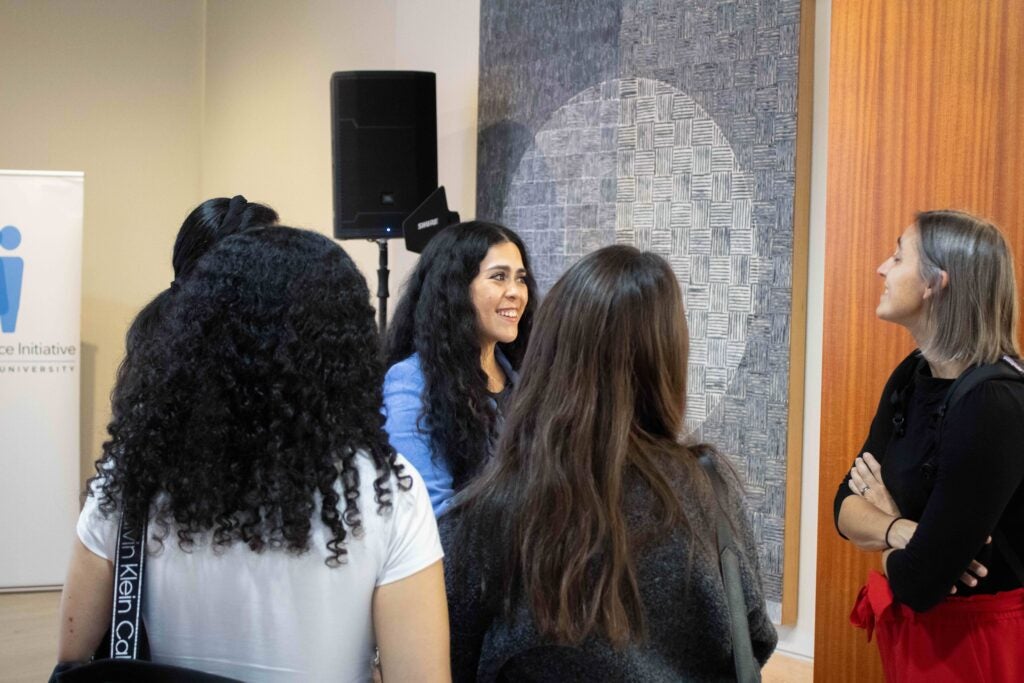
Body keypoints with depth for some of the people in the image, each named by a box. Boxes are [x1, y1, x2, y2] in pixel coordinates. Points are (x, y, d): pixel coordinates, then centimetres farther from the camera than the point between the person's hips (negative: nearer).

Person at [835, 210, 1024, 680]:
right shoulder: (914, 375, -1)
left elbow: (919, 581, -26)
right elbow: (846, 506, 0)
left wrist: (884, 521, -7)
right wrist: (902, 532, -20)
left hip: (977, 639, -7)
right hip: (912, 624, 7)